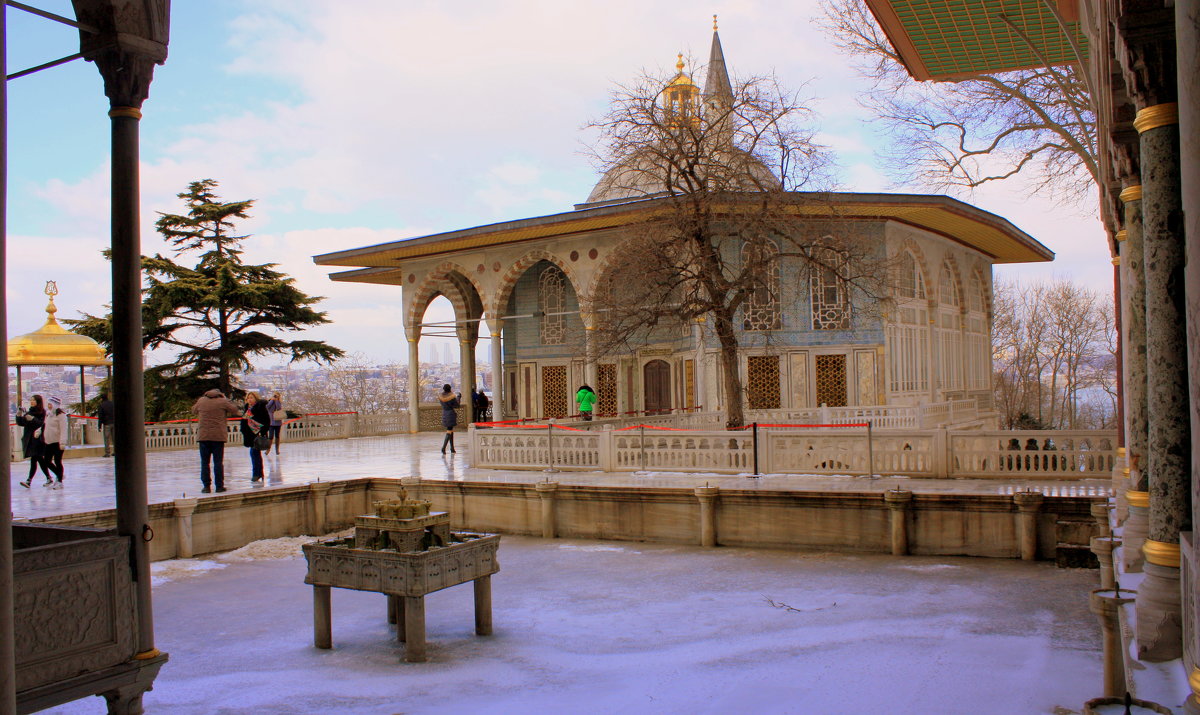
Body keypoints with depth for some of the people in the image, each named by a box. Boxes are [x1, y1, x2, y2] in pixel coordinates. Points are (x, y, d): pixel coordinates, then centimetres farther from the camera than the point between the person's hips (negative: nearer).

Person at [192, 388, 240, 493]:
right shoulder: (222, 401, -1)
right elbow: (235, 410, 8)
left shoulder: (201, 401, 7)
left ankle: (206, 486, 6)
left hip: (203, 436, 2)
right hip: (218, 436, -2)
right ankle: (219, 486, 5)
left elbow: (194, 410, 25)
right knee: (218, 462, 3)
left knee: (204, 462, 7)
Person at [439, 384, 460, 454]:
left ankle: (452, 448, 18)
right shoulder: (452, 396, -13)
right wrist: (458, 398, 6)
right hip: (451, 414, -5)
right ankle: (443, 447, -20)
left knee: (451, 430, 17)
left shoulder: (440, 396, 0)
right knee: (449, 431, -4)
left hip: (444, 414, 5)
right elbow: (456, 406, -8)